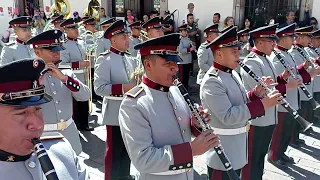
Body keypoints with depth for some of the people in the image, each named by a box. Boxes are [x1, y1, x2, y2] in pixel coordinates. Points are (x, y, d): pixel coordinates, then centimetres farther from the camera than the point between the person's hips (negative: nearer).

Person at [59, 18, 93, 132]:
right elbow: (62, 64, -22)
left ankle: (84, 124, 28)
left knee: (84, 103, 15)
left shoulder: (81, 42, 11)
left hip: (83, 78, 7)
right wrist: (79, 64, -25)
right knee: (75, 104, 3)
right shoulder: (64, 46, -14)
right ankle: (75, 126, 16)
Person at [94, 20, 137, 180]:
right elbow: (99, 88, -20)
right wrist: (124, 88, -25)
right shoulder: (104, 59, -11)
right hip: (115, 113, -7)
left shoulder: (130, 59, 11)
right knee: (114, 150, 5)